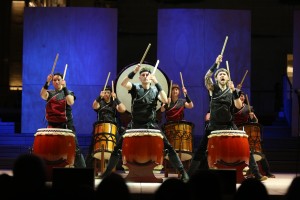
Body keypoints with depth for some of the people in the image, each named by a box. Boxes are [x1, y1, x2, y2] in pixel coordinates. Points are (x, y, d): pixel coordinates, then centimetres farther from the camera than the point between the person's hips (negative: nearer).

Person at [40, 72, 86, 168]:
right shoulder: (50, 93, 10)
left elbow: (70, 102, -17)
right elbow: (43, 95, -14)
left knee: (75, 149, -9)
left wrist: (64, 88, -19)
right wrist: (47, 82, -26)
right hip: (52, 125, 2)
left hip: (66, 125, -2)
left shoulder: (69, 93, 6)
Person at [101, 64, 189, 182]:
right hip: (135, 125, 0)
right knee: (118, 148, -3)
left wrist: (156, 83, -19)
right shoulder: (135, 88, 0)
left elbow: (165, 100, -16)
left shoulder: (155, 90, 2)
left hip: (151, 125, 0)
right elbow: (123, 84, -20)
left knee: (168, 147, -10)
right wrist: (134, 72, -32)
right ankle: (107, 172, 12)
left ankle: (183, 172, -5)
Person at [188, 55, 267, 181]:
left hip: (229, 126, 1)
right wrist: (216, 64, -24)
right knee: (201, 150, -5)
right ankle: (189, 175, 2)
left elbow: (239, 106, -8)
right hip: (214, 126, -1)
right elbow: (206, 77, -17)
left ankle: (257, 175, 0)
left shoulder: (231, 92, 7)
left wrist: (234, 90, -17)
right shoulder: (213, 88, 3)